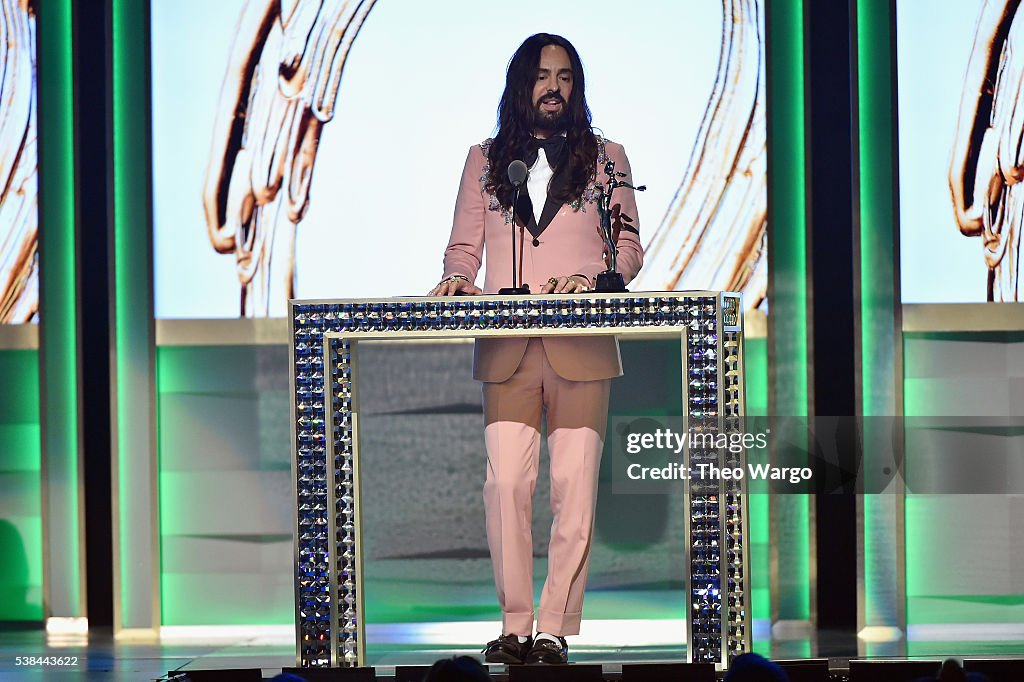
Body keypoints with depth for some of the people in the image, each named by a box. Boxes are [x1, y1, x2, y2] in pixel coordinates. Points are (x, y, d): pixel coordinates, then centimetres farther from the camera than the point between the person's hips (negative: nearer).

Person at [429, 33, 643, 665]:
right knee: (507, 483, -10)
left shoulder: (605, 157, 14)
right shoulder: (485, 160, 17)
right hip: (507, 351, 1)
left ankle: (555, 629, -2)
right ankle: (514, 625, -3)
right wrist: (458, 278, -7)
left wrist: (591, 278, -10)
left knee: (574, 488, -7)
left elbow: (629, 246, 9)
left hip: (581, 349, -1)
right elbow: (464, 246, 16)